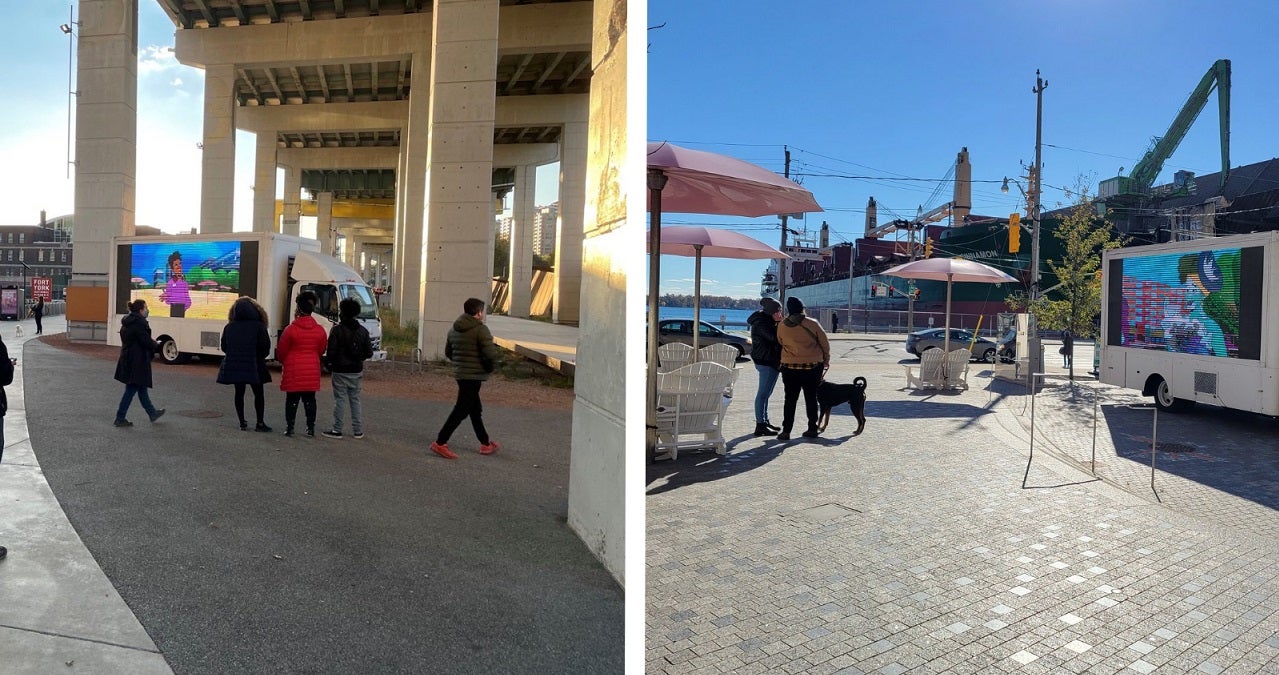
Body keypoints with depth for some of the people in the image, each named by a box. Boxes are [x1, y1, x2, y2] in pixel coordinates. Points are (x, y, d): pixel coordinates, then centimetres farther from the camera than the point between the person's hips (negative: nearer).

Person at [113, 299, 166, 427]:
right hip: (137, 362, -10)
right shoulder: (139, 323, -18)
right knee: (131, 390, -2)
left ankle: (152, 413, 29)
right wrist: (156, 345, 2)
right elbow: (146, 342, -19)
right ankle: (120, 418, 4)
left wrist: (152, 344, 11)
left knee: (141, 388, 17)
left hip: (127, 360, 10)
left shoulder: (127, 323, 11)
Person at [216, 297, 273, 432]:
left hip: (233, 366, 4)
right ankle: (260, 423, 5)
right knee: (258, 393, 8)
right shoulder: (258, 326, -10)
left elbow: (224, 347, 7)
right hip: (253, 367, -3)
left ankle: (242, 422, 15)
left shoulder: (229, 327, 3)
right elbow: (265, 346, -11)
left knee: (239, 393, 14)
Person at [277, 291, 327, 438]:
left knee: (292, 399, 7)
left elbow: (281, 351, -3)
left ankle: (289, 428, 10)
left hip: (293, 371, -3)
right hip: (312, 371, 3)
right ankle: (310, 428, 11)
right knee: (309, 399, 10)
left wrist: (284, 362, 18)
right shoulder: (320, 330, -3)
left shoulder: (290, 329, -12)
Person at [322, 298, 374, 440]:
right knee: (355, 400, 11)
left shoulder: (337, 330, -12)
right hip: (356, 371, 4)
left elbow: (331, 352, -14)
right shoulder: (363, 331, 2)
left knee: (340, 400, 2)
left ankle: (337, 430, 6)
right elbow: (369, 353, 2)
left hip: (340, 371, -4)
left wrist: (329, 363, 5)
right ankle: (358, 431, 13)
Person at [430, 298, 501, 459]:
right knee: (461, 410, -3)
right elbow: (491, 354, -23)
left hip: (460, 373, 9)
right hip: (473, 375, -9)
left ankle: (486, 444, 27)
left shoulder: (454, 329, 10)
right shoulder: (480, 329, -15)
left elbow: (448, 352, 18)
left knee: (475, 409, 17)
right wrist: (489, 366, -3)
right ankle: (440, 443, -3)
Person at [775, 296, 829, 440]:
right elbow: (825, 344, -1)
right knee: (811, 398, 11)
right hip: (813, 366, 0)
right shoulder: (812, 324, -9)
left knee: (790, 399, 7)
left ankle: (786, 431, 4)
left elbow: (780, 342, 7)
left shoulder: (782, 326, -5)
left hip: (789, 367, 1)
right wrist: (826, 360, 13)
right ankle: (812, 429, 17)